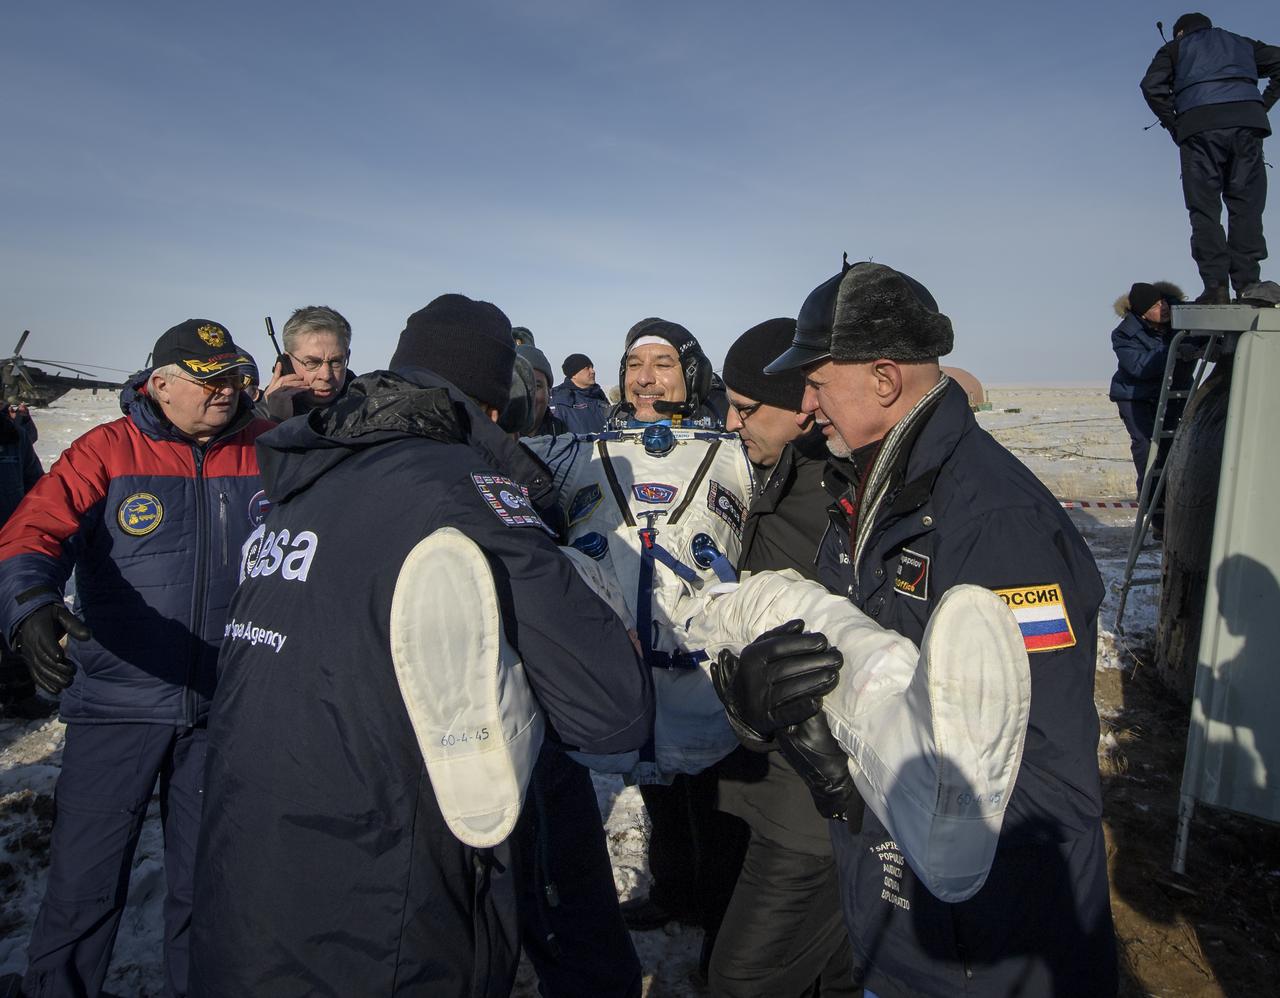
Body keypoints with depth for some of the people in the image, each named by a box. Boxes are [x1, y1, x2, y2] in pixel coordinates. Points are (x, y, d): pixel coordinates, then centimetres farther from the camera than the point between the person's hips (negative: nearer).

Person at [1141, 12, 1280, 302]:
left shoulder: (1176, 48, 24)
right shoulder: (1241, 43, 32)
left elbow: (1152, 85, 5)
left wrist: (1174, 125, 9)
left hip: (1200, 125, -2)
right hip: (1247, 119, 2)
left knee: (1205, 208, -4)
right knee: (1245, 204, 2)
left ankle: (1216, 286, -15)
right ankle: (1247, 284, -8)